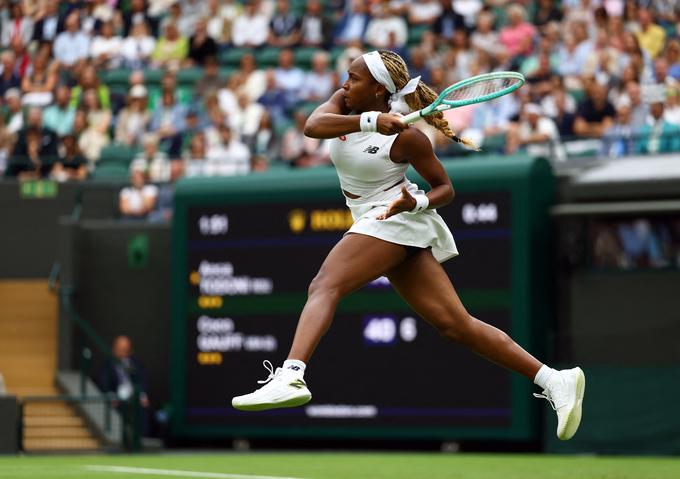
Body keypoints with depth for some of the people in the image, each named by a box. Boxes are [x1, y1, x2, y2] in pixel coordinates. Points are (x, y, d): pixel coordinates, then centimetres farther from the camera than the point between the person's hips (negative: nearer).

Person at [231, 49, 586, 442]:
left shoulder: (406, 136, -13)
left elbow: (445, 188, -3)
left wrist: (417, 202, -23)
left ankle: (290, 377, -44)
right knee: (458, 325, 2)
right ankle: (553, 379, -2)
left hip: (395, 219, -8)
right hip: (375, 222, 8)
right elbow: (313, 126, -16)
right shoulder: (345, 104, 5)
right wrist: (368, 122, -29)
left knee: (325, 286, -24)